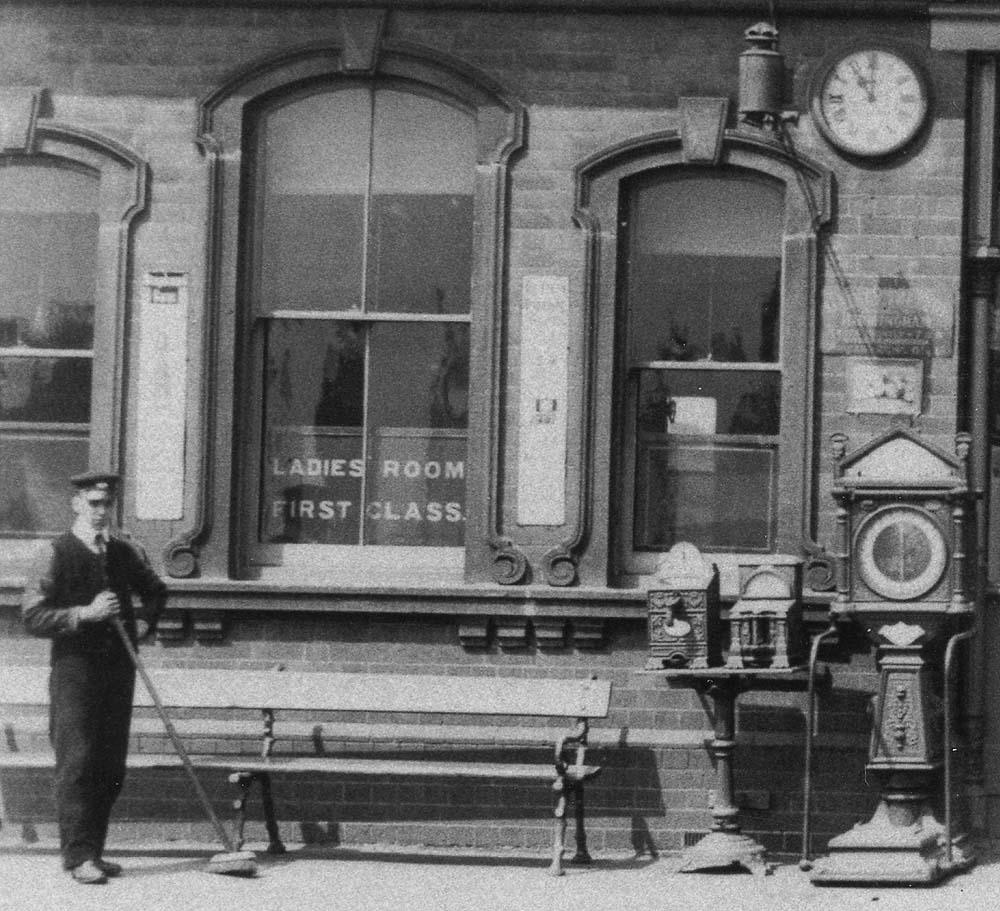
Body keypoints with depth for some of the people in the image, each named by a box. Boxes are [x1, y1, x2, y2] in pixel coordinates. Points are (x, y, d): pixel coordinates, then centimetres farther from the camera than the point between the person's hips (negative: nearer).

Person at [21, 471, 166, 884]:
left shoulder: (126, 552, 11)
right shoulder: (54, 555, -5)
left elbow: (155, 591, 30)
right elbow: (33, 617, -11)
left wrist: (144, 619, 10)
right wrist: (84, 614, -20)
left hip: (119, 665, 6)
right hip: (74, 667, -6)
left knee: (111, 768, 6)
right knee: (77, 762, -10)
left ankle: (92, 851, 15)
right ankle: (78, 856, -10)